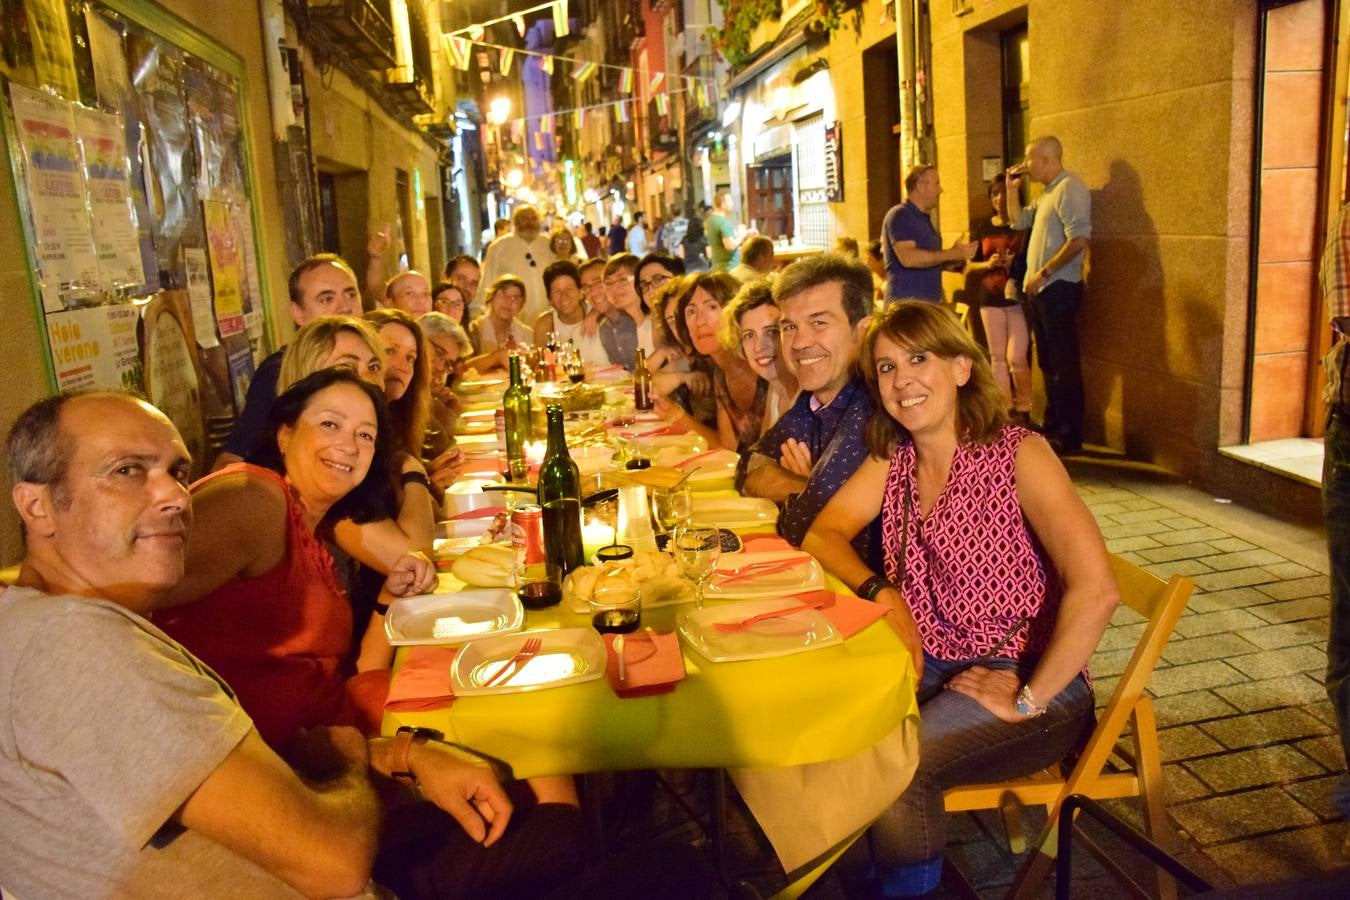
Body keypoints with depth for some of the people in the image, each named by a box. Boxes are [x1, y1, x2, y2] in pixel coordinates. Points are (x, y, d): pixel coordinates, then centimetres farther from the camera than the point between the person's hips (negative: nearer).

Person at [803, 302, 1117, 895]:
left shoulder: (1018, 456, -16)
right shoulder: (892, 458, 4)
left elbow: (1095, 590, -25)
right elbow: (823, 534, 2)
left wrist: (1029, 699, -20)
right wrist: (881, 592, -17)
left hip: (1021, 677, -5)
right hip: (930, 664, 6)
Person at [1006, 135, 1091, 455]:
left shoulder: (1069, 188, -13)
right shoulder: (1047, 193, 16)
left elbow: (1079, 239, -23)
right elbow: (1018, 221, 24)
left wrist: (1044, 273, -20)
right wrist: (1011, 187, 16)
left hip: (1059, 288, -10)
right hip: (1040, 288, 10)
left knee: (1064, 363, -5)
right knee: (1048, 361, 14)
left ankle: (1070, 436, 1)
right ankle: (1053, 427, 24)